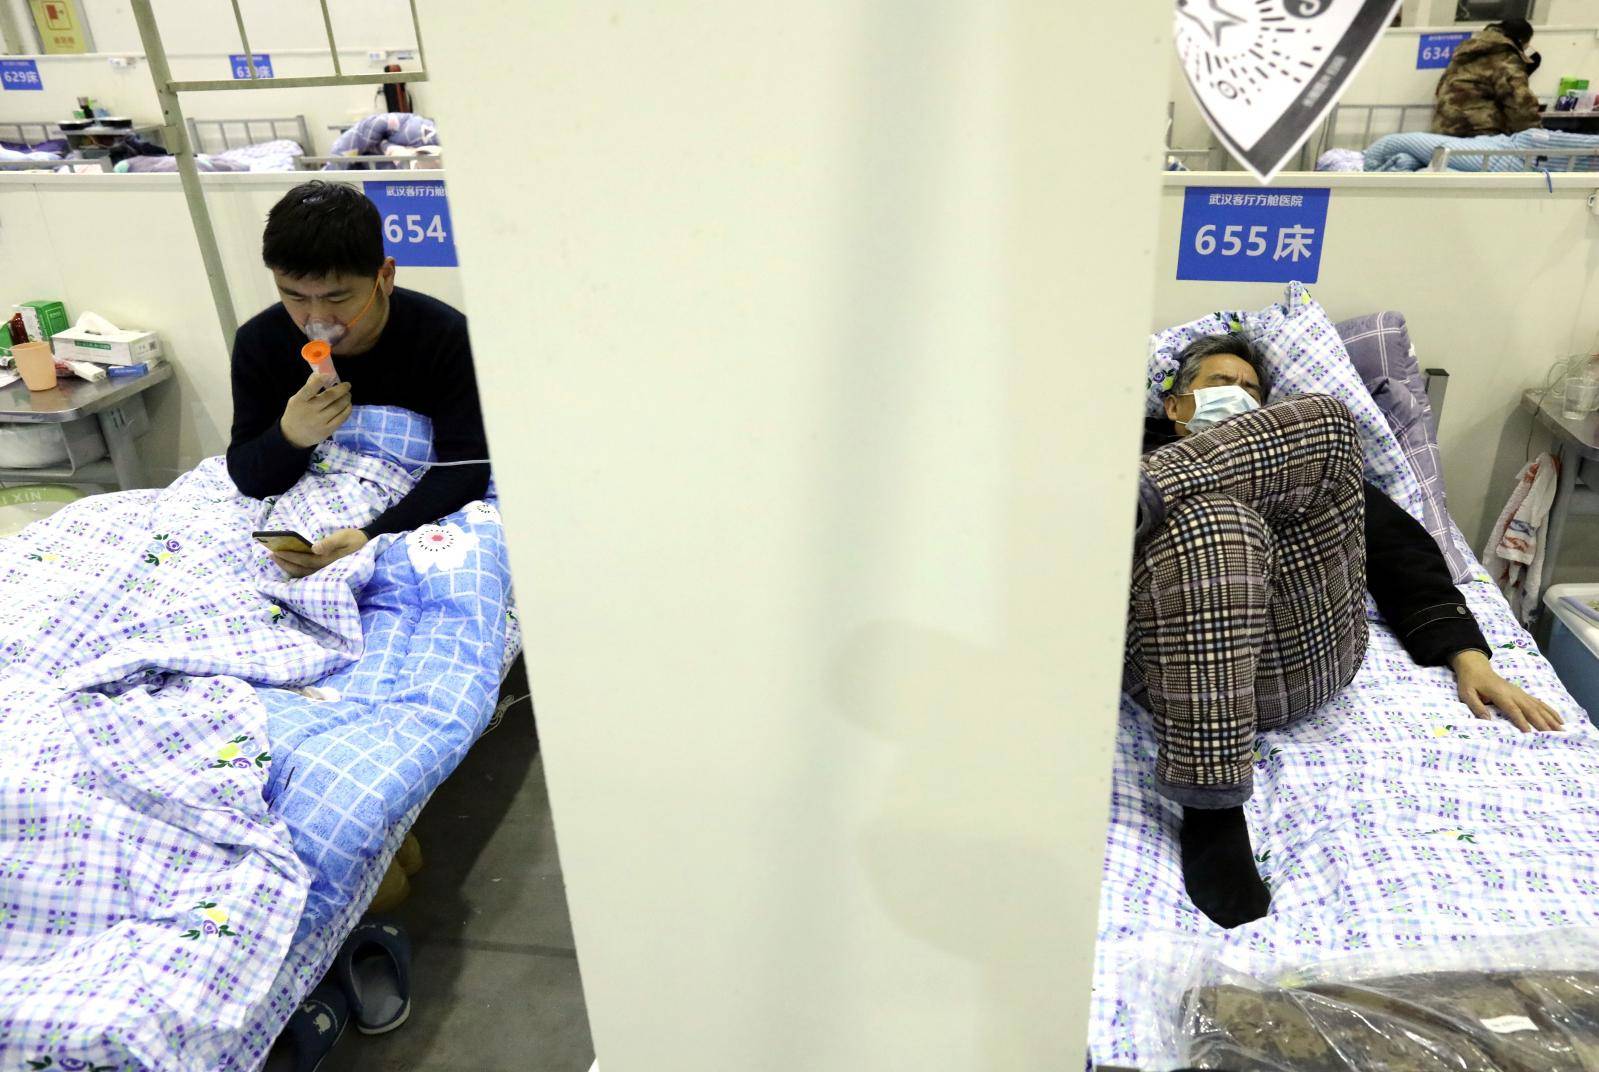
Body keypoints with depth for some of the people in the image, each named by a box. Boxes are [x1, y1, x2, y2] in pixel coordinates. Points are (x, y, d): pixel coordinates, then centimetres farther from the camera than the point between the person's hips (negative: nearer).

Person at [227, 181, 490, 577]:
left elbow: (465, 466, -20)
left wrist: (375, 537, -36)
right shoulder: (257, 343, -6)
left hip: (424, 517, -1)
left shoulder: (445, 337, -15)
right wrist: (290, 438, -27)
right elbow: (246, 479, -3)